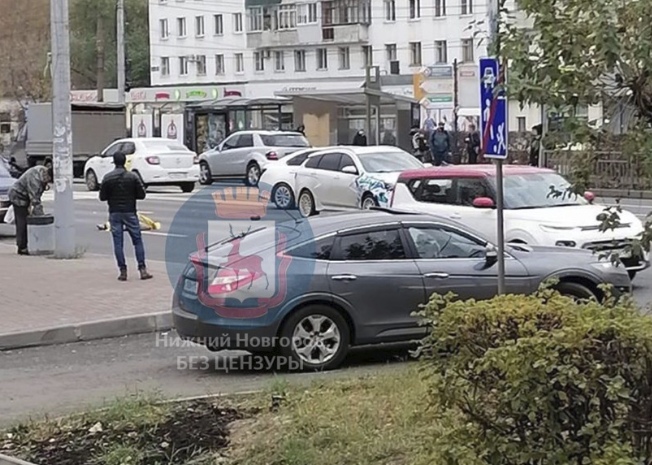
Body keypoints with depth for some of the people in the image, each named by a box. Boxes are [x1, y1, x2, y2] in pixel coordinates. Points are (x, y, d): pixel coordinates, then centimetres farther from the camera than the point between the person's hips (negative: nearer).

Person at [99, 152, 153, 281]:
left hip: (114, 213, 1)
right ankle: (142, 269, -1)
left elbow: (102, 197, 0)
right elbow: (141, 194, -3)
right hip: (130, 212, -1)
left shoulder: (107, 178, -3)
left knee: (118, 242, 4)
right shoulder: (133, 176, -5)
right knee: (137, 240, 5)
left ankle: (123, 271, 1)